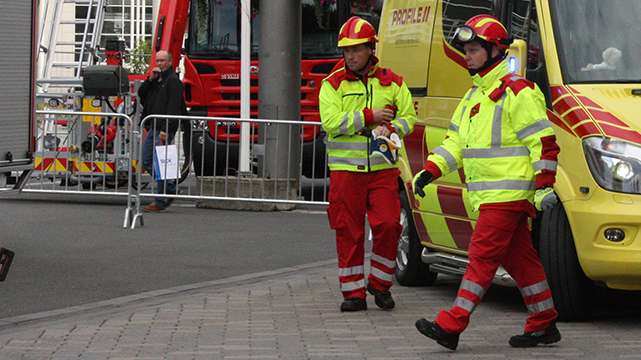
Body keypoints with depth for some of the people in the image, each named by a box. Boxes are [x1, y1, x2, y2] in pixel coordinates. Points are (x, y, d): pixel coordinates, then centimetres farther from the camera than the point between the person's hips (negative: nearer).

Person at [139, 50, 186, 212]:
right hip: (152, 128, 9)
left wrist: (165, 129, -23)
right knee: (147, 162, 9)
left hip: (164, 128, -9)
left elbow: (173, 107, -16)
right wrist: (150, 79, 0)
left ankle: (160, 202, -3)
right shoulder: (156, 80, 20)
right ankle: (172, 190, 19)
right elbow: (141, 95, 13)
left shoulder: (173, 81, -8)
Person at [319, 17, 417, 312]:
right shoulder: (333, 84, 2)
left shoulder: (391, 82, 8)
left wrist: (391, 129, -12)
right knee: (349, 232, -1)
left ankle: (380, 284, 10)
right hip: (346, 168, -1)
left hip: (383, 168, 1)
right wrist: (369, 117, -14)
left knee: (388, 225, -9)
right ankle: (353, 292, 7)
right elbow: (331, 121, -10)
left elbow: (408, 116, 9)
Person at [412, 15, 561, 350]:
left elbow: (543, 141, -13)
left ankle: (451, 326, -15)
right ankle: (544, 325, 17)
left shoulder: (517, 92, -11)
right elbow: (456, 141, 20)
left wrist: (544, 185, -17)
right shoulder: (475, 95, 19)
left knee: (482, 256, -11)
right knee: (519, 258, 11)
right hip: (487, 194, 9)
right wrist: (430, 170, 8)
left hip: (507, 193, -9)